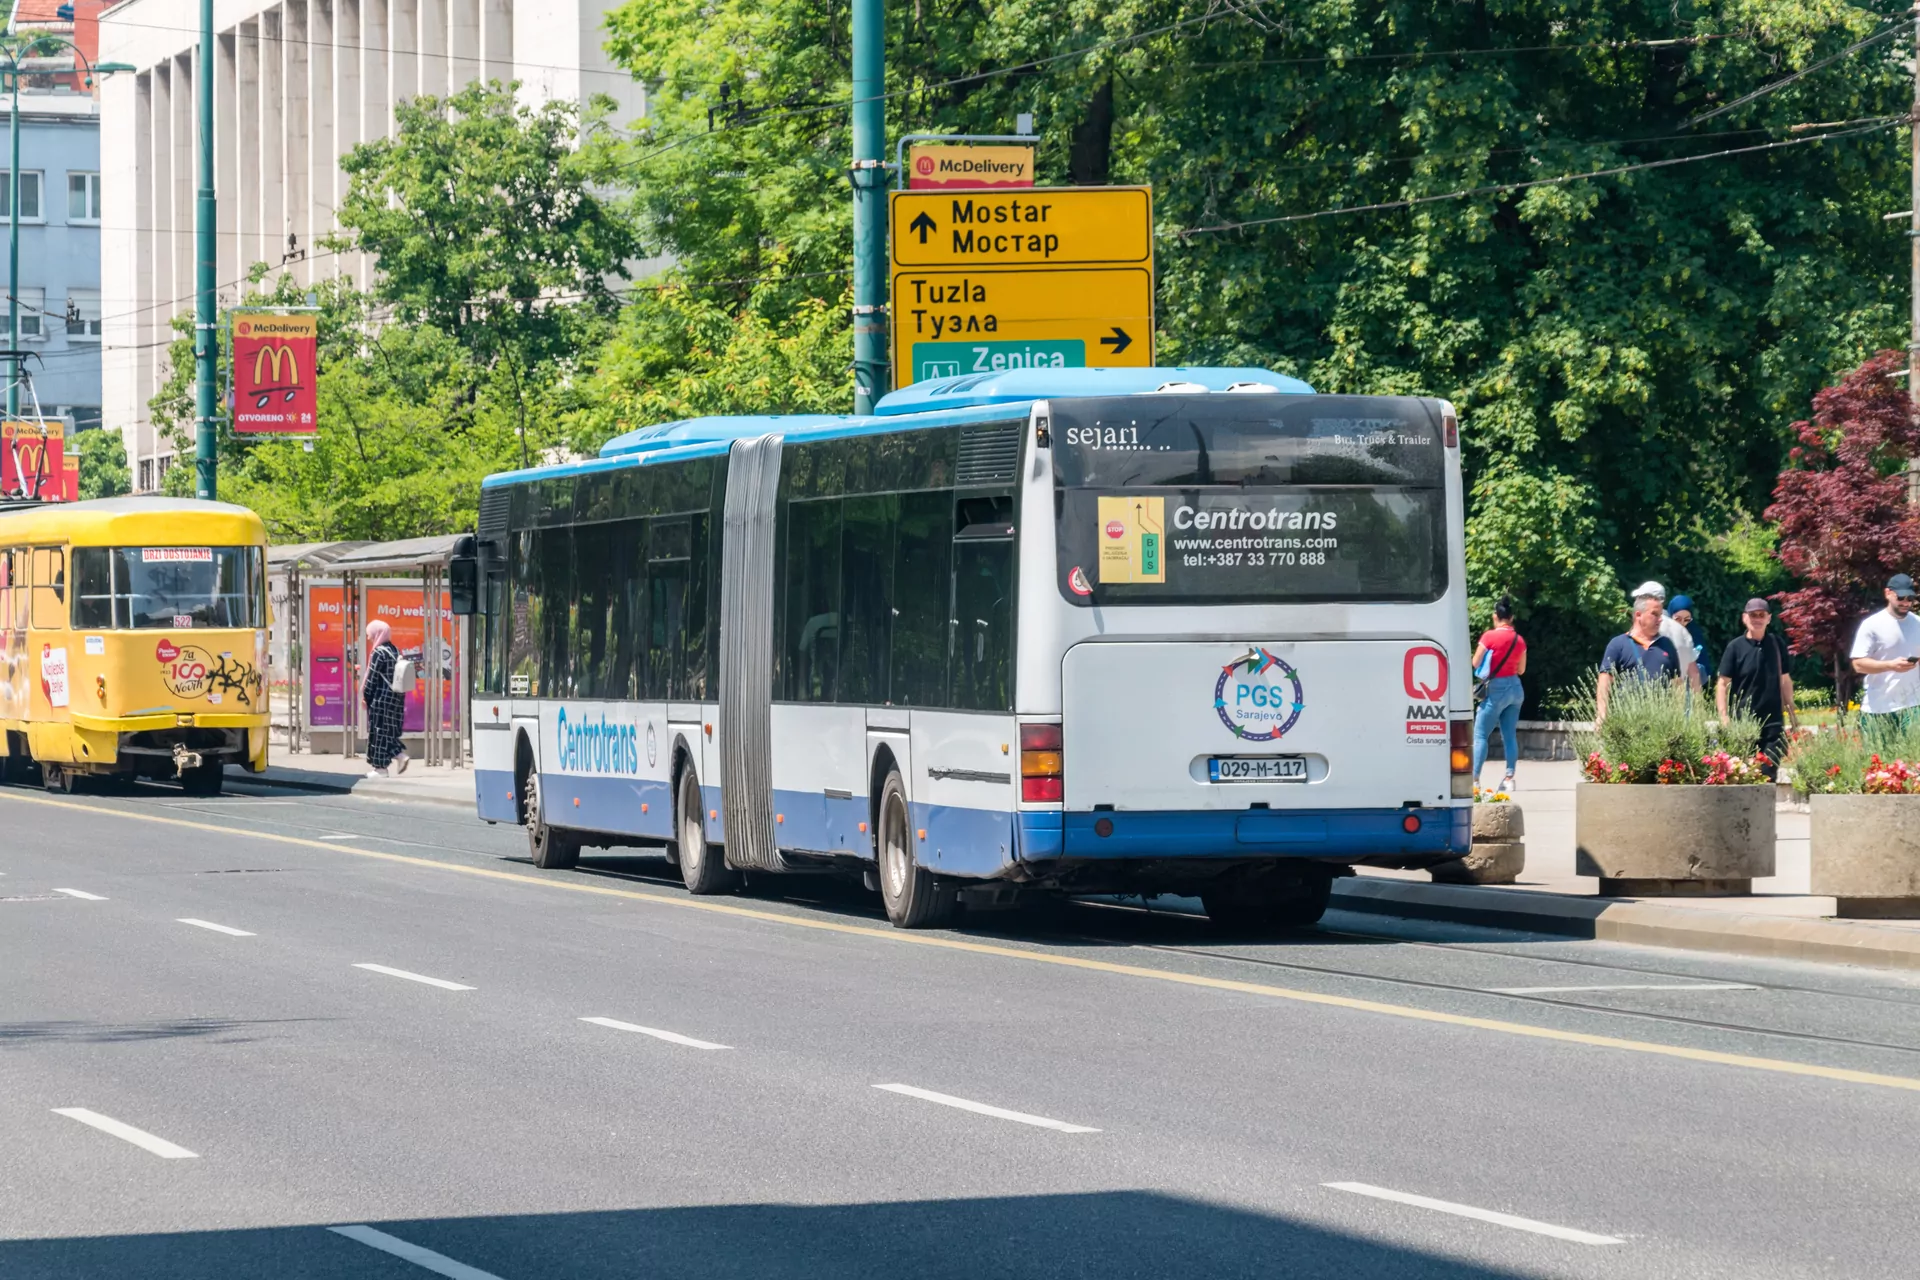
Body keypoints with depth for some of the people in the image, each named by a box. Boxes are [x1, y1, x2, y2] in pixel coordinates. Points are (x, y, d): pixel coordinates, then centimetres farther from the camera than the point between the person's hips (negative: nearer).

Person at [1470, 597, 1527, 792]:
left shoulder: (1490, 637, -12)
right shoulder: (1519, 640, 4)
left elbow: (1475, 664, -9)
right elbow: (1521, 670, 13)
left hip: (1496, 690, -6)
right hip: (1515, 688, 6)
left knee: (1480, 735, -2)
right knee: (1510, 735, 9)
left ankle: (1474, 778, -9)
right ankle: (1509, 778, 6)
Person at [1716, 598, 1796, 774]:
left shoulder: (1777, 645, 9)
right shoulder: (1735, 647, -1)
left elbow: (1785, 680, 16)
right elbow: (1722, 684, -4)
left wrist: (1792, 716, 15)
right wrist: (1724, 718, -13)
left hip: (1773, 722, 2)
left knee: (1769, 773, -2)